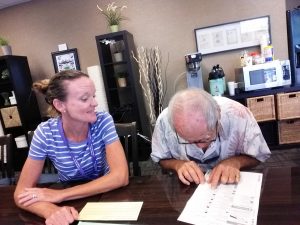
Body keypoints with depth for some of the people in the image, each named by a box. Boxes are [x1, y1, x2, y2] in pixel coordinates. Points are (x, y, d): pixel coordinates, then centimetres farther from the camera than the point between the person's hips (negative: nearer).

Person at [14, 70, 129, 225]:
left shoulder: (103, 121, -18)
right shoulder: (45, 133, -16)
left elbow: (120, 177, -24)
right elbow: (22, 193, -14)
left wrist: (59, 195, -27)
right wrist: (51, 211, -34)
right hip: (70, 206, 1)